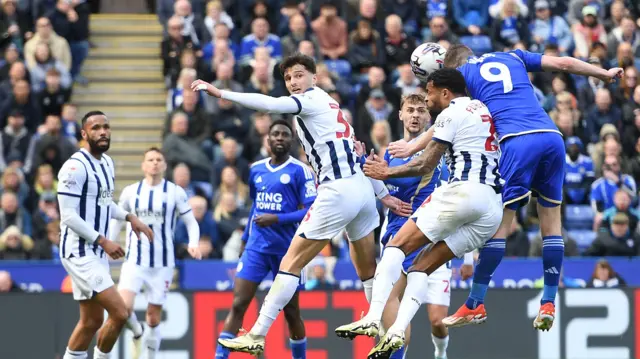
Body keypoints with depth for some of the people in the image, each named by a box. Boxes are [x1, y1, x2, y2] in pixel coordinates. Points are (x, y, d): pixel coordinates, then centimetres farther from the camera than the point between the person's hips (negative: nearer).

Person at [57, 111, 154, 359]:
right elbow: (69, 216, -20)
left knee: (91, 322, 12)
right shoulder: (76, 166, -17)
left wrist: (129, 217, 11)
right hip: (79, 252, -9)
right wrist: (103, 241, -19)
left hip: (96, 253, 9)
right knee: (119, 313, -15)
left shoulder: (107, 163, 11)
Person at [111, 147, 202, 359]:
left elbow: (191, 222, 4)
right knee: (123, 306, -20)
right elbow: (117, 221, 16)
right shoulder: (130, 192, 5)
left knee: (153, 317, 2)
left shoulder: (175, 192, 1)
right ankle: (137, 332, 12)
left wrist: (193, 243, -15)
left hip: (162, 263, 0)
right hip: (134, 260, 0)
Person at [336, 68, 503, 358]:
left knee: (397, 246, -2)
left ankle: (372, 318, -18)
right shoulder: (483, 110, 25)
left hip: (463, 192, -8)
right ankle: (397, 332, -10)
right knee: (423, 266, 9)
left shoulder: (451, 114, 2)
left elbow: (427, 165, 2)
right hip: (494, 208, 8)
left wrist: (387, 173, 12)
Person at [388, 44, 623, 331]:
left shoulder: (462, 73, 18)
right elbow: (564, 63, 22)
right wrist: (604, 74, 34)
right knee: (552, 221, 11)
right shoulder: (512, 57, 27)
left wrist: (413, 147, 24)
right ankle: (548, 305, 8)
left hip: (517, 142, -4)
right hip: (552, 136, 4)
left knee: (498, 224, 1)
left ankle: (475, 305, 5)